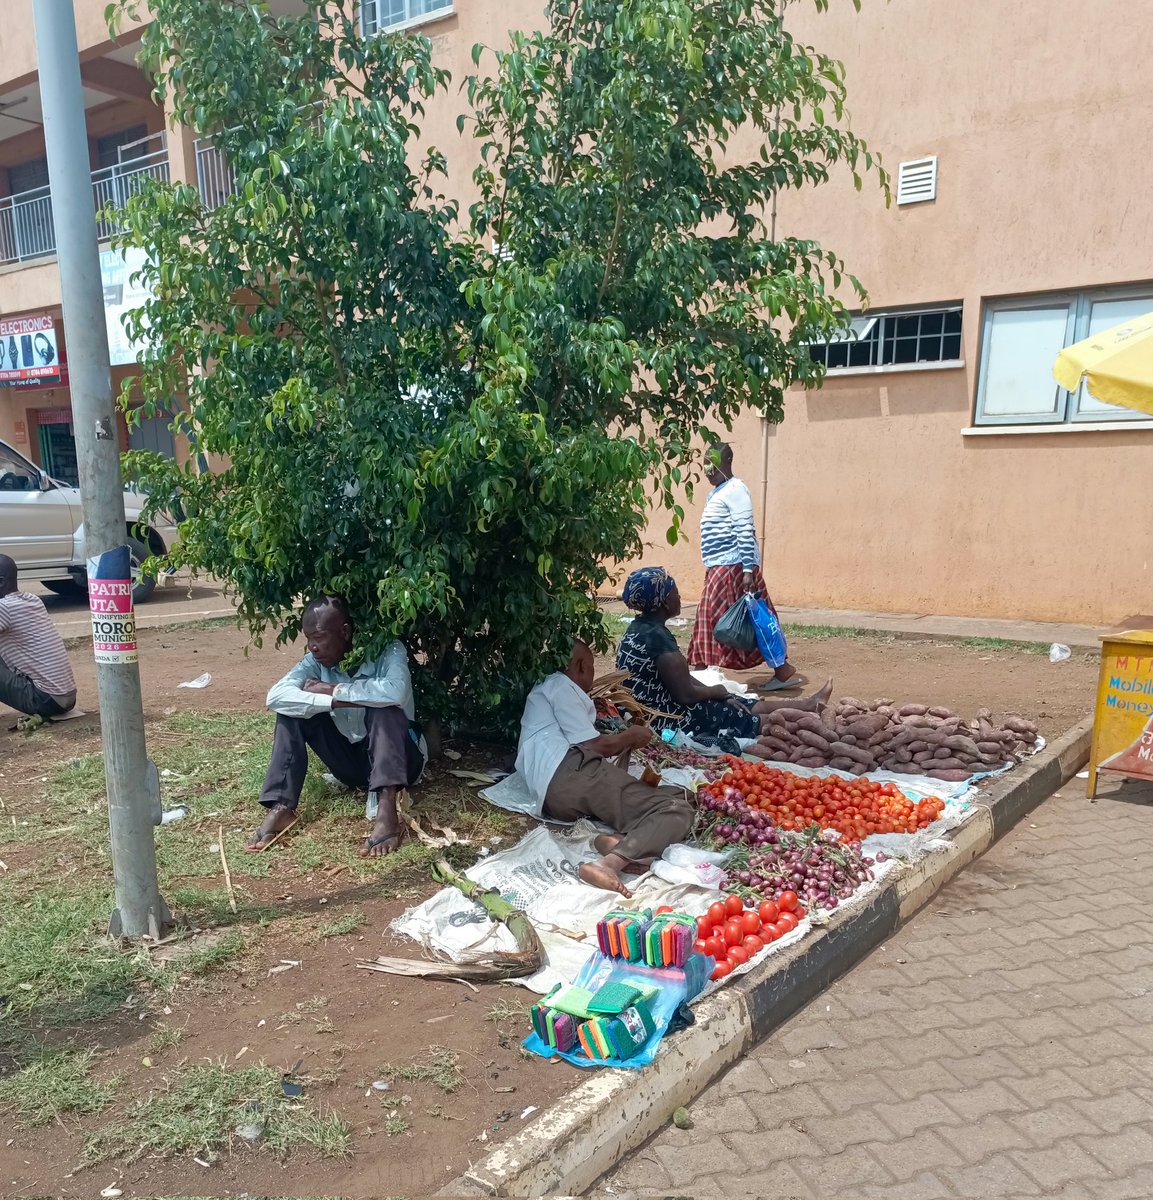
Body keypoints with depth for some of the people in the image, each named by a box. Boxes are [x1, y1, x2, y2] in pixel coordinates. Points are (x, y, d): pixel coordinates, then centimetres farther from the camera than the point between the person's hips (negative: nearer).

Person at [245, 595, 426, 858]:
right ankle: (281, 808, -19)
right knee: (294, 710, -12)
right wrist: (342, 701, -33)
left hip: (399, 759, -5)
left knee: (383, 707, -34)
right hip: (353, 762, 5)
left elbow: (395, 691, -42)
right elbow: (277, 696, -23)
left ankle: (387, 810, -45)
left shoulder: (387, 652, -20)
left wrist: (333, 690, -30)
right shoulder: (317, 660, -7)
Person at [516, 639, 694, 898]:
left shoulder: (545, 690, 38)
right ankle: (609, 864, -41)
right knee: (675, 809, -19)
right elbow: (593, 746, -1)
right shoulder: (562, 686, 8)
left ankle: (620, 842, -25)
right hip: (570, 772, -9)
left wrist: (624, 743, 41)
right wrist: (631, 736, 16)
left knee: (678, 796, 5)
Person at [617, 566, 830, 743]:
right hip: (672, 720, -9)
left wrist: (720, 696, 6)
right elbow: (686, 694, -22)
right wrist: (717, 691, -2)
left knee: (754, 706, 18)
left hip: (657, 711, 9)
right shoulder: (656, 636, -25)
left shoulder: (642, 628, 7)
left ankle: (808, 705, 34)